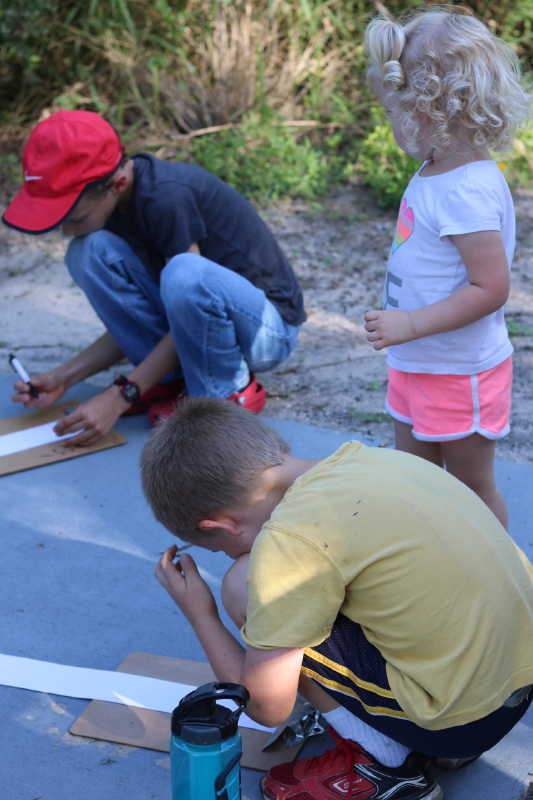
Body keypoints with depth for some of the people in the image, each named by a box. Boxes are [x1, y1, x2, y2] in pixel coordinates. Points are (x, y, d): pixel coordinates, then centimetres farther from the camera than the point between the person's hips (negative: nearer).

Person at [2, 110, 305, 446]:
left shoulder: (166, 198, -28)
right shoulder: (115, 202, -3)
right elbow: (131, 320, 2)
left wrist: (119, 396, -25)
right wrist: (64, 377, -7)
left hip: (269, 326, -7)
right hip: (203, 315, 7)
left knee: (186, 273, -40)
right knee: (88, 252, -13)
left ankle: (230, 390, -11)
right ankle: (173, 378, -2)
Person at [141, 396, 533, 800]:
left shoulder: (290, 541, -19)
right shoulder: (371, 457, 3)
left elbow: (268, 707, -8)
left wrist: (200, 615, 5)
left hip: (466, 718, -8)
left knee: (243, 589, -6)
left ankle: (384, 763, 4)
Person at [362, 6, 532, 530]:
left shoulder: (467, 192, -26)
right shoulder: (436, 173, 3)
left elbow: (490, 289, -28)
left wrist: (410, 325, -27)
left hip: (460, 374, -9)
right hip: (416, 366, 9)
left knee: (471, 488, 9)